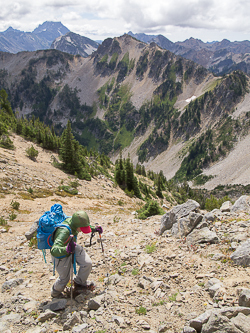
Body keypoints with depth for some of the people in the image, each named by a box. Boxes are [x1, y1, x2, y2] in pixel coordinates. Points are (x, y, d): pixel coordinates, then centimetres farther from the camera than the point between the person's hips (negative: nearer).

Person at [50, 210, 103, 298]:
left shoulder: (74, 221, -20)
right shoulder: (64, 232, -43)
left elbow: (84, 225, 7)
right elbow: (54, 250, -51)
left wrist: (94, 229, -4)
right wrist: (67, 250, -67)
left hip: (72, 248, 6)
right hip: (61, 255, -6)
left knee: (87, 263, -6)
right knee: (64, 278, 10)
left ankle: (79, 283, 23)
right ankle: (55, 293, 45)